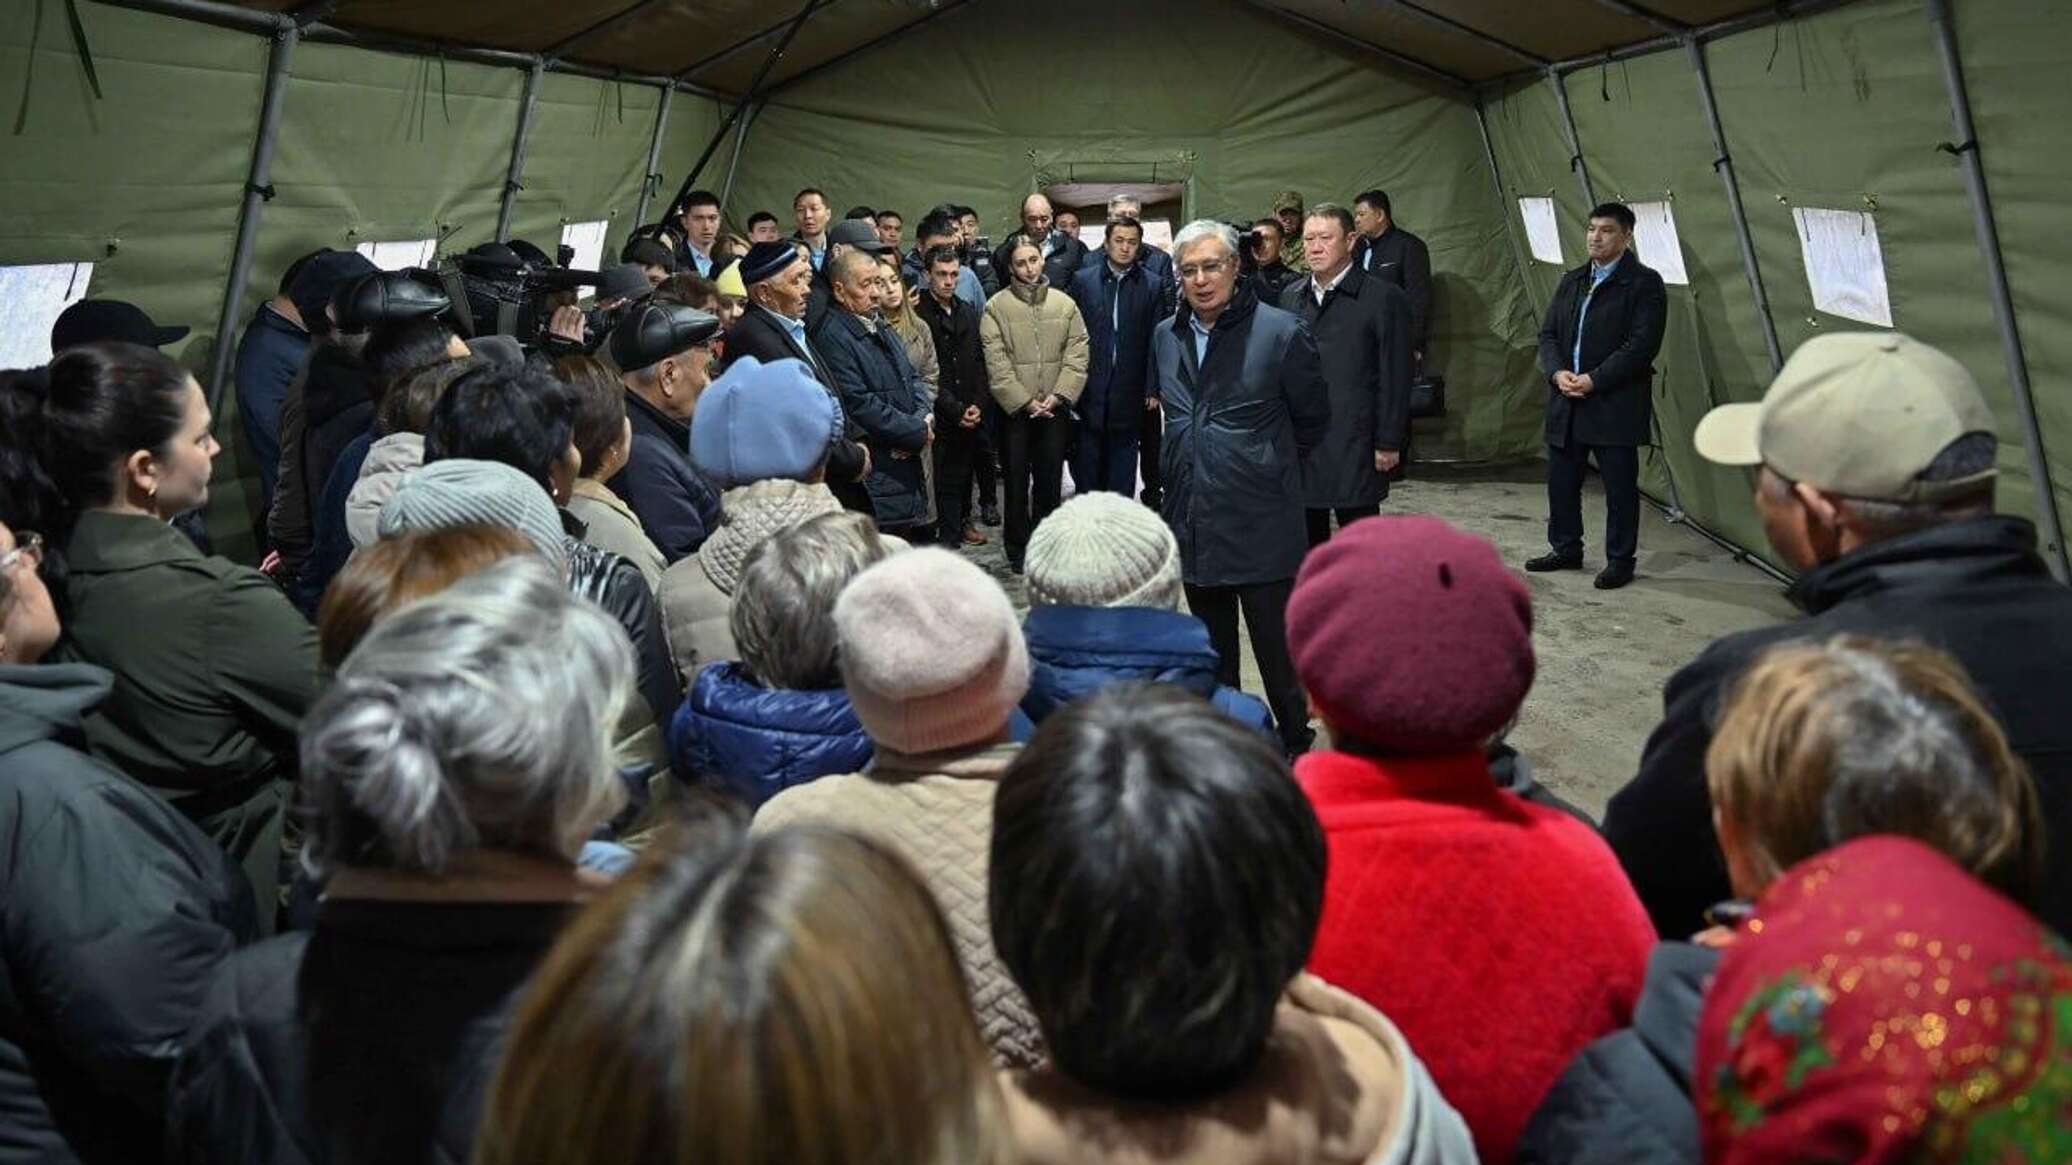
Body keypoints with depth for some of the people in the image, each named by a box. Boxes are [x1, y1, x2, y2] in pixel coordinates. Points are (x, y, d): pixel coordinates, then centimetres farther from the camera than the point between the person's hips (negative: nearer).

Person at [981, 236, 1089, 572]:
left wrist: (1058, 396, -10)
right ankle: (1018, 548, 15)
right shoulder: (996, 307, -4)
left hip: (1055, 409, 2)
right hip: (1014, 409, -2)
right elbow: (997, 364, -8)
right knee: (1017, 481, 5)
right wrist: (1025, 401, -12)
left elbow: (1077, 355, 1)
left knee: (1051, 480, 9)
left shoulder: (1065, 304, 5)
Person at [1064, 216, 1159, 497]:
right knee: (1087, 463, 6)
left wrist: (1153, 389, -6)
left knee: (1123, 463, 7)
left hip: (1129, 393, -1)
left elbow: (1156, 339, -2)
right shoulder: (1082, 280, 4)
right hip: (1089, 388, 1)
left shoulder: (1152, 285, 0)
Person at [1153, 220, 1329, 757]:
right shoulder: (1166, 337, 7)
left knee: (1278, 649, 1)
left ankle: (1296, 747, 16)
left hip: (1260, 526, -5)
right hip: (1194, 523, 5)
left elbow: (1313, 418, 3)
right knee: (1213, 648, 16)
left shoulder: (1280, 332, -9)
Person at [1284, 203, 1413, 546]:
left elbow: (1395, 379, -5)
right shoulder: (1291, 297, 13)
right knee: (1307, 540, 11)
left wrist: (1388, 443, -9)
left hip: (1354, 450, -5)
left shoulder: (1382, 298, -3)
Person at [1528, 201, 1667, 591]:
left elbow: (1642, 345, -15)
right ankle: (1566, 549, 28)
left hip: (1615, 405, -6)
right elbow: (1548, 333, 12)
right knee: (1561, 481, 13)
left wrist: (1593, 380, -19)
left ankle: (1620, 561, 12)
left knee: (1619, 486, 2)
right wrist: (1557, 372, -8)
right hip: (1566, 403, 6)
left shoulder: (1643, 283, -6)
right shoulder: (1572, 281, 14)